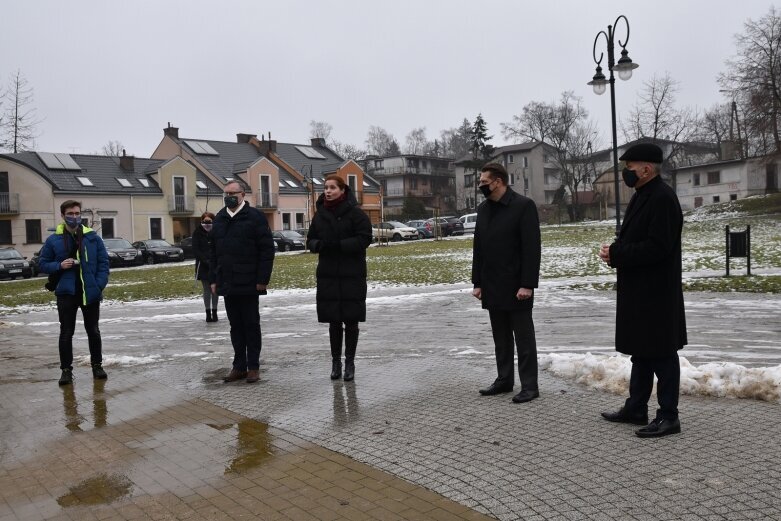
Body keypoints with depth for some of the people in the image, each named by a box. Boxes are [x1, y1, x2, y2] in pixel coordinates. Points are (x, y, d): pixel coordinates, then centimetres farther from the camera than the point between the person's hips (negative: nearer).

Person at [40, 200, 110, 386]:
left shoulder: (93, 238, 1)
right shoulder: (53, 240, 1)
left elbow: (104, 263, 1)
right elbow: (43, 264, 7)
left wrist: (99, 286, -9)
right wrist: (59, 265, -13)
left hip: (90, 292, 0)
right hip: (66, 293, 0)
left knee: (93, 331, 10)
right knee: (66, 333, 4)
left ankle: (97, 365, 23)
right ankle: (66, 369, 14)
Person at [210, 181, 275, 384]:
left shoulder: (255, 217, -4)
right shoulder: (219, 219, 14)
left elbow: (267, 250, -9)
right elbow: (213, 252, 18)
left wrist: (262, 279, -14)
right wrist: (213, 279, 11)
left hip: (248, 283, -5)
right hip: (227, 284, 6)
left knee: (251, 324, 3)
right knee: (235, 326, 10)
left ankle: (253, 366, 10)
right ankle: (239, 366, 17)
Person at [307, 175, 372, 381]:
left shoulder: (355, 213, -7)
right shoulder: (320, 214, 9)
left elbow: (364, 238, -13)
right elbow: (310, 240, 14)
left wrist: (338, 244, -22)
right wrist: (318, 245, -11)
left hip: (352, 275, -4)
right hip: (328, 275, 4)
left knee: (350, 320, 3)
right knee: (333, 321, 9)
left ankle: (349, 362, 15)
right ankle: (336, 361, 20)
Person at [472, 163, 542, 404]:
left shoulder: (524, 206, -9)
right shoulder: (483, 208, 10)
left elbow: (532, 248, -14)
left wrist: (527, 284, -18)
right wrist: (477, 282, 9)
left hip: (516, 287, -6)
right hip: (492, 287, 6)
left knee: (524, 338, 2)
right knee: (500, 338, 13)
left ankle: (529, 386, 9)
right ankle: (504, 380, 23)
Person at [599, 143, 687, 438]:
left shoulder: (662, 198, -17)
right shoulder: (642, 196, 14)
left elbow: (658, 247, -25)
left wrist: (616, 254, -19)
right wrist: (615, 252, 0)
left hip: (655, 294, -10)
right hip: (637, 292, 10)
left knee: (661, 355, -1)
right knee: (641, 352, 17)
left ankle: (668, 417, 10)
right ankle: (636, 408, 28)